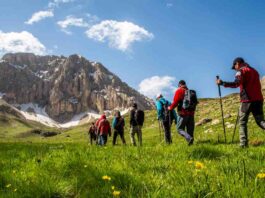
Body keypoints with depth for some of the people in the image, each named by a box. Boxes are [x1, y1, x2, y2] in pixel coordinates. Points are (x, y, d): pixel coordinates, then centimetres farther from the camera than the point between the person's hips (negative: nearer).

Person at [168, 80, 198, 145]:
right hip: (191, 114, 5)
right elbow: (195, 103, 13)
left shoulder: (179, 91, -3)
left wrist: (170, 108, 6)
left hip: (183, 113, -5)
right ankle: (191, 142, 7)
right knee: (190, 130, 11)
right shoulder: (192, 92, 13)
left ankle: (189, 138, -19)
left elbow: (175, 102, -10)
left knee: (180, 129, 3)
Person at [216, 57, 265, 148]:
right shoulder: (254, 71, 21)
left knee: (242, 123, 3)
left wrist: (222, 83, -16)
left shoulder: (241, 71, -3)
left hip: (247, 100, -6)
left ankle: (243, 144, -4)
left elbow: (236, 84, -19)